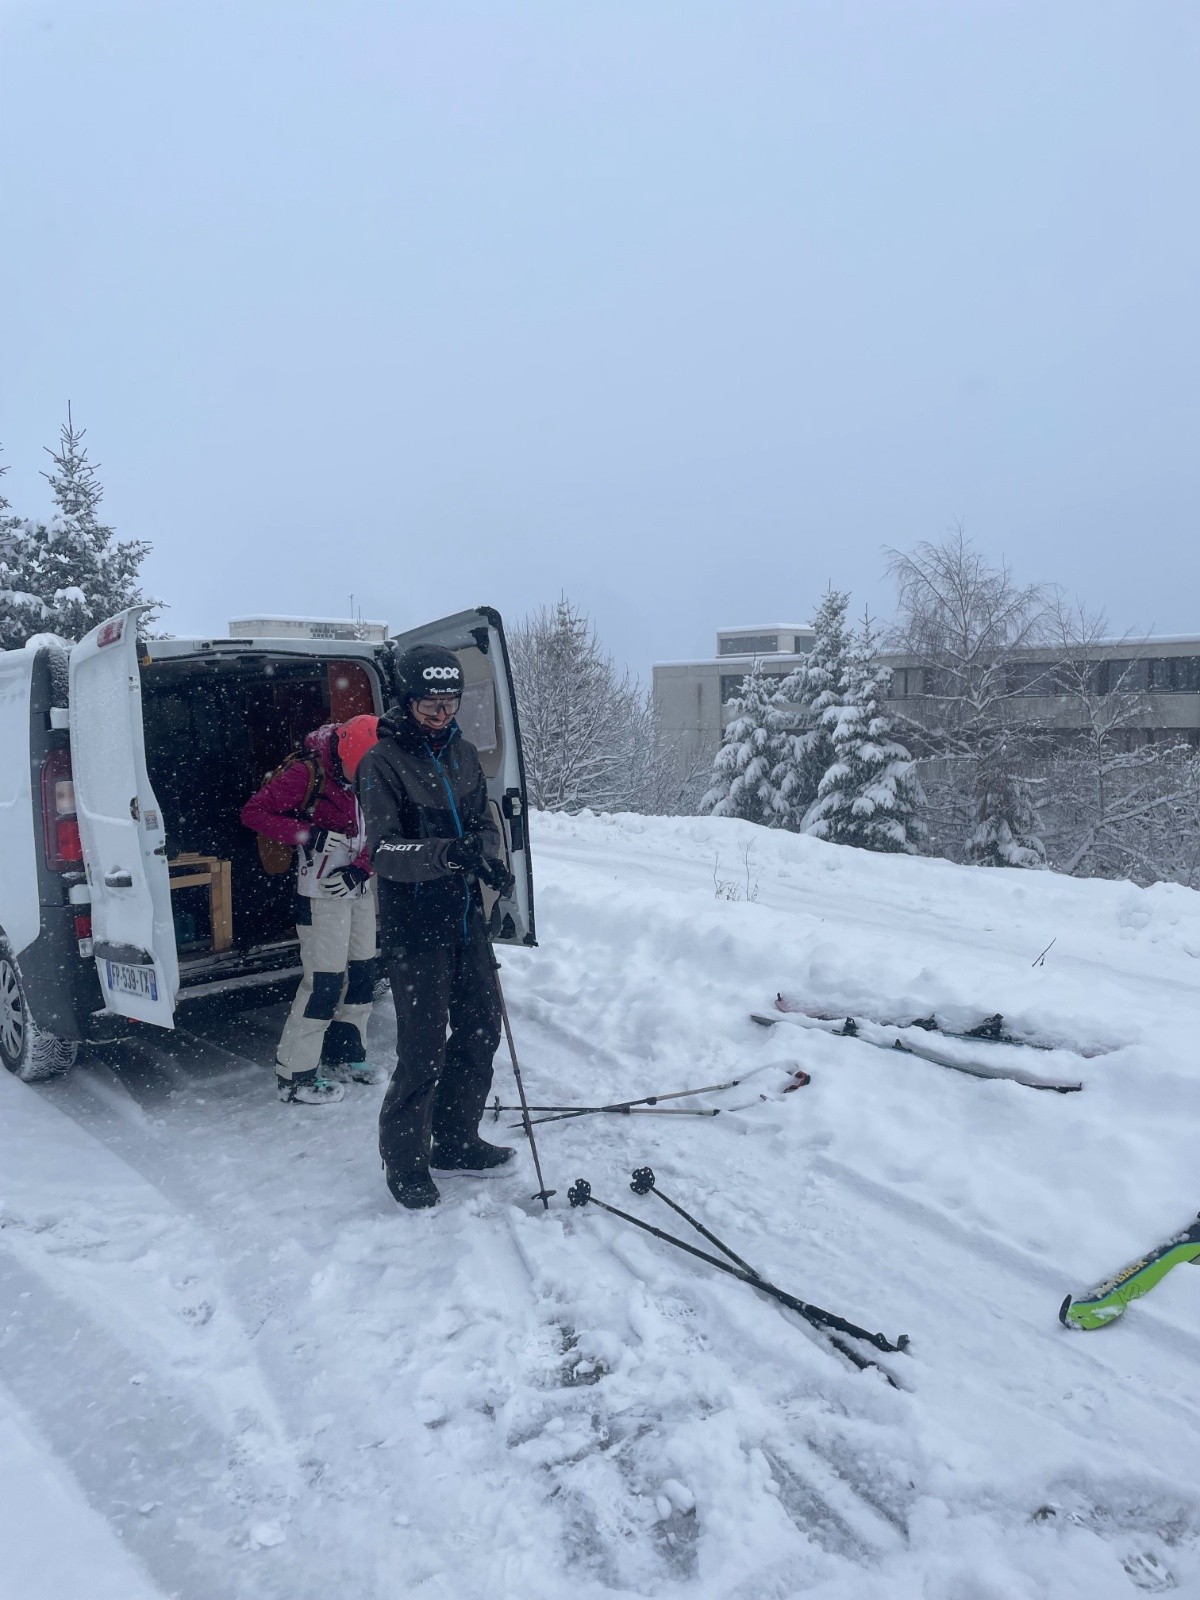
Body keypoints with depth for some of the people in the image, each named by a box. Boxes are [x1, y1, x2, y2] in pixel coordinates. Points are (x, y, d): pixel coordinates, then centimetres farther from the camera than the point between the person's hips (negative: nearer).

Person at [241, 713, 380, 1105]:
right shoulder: (306, 774, -16)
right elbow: (253, 812, -15)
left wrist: (360, 871, -10)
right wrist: (309, 834, -25)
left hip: (358, 889, 8)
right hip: (321, 893, -7)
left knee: (363, 972, 14)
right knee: (324, 982, -7)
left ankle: (345, 1052, 32)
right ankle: (294, 1077, 5)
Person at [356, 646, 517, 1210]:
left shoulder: (463, 753, 9)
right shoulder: (382, 762, -12)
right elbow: (384, 852, -19)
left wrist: (488, 855, -9)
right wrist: (447, 853, -35)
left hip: (465, 916, 7)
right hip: (414, 928, -7)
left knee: (481, 1029, 14)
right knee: (424, 1048, -3)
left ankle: (456, 1140, 33)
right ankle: (405, 1163, 18)